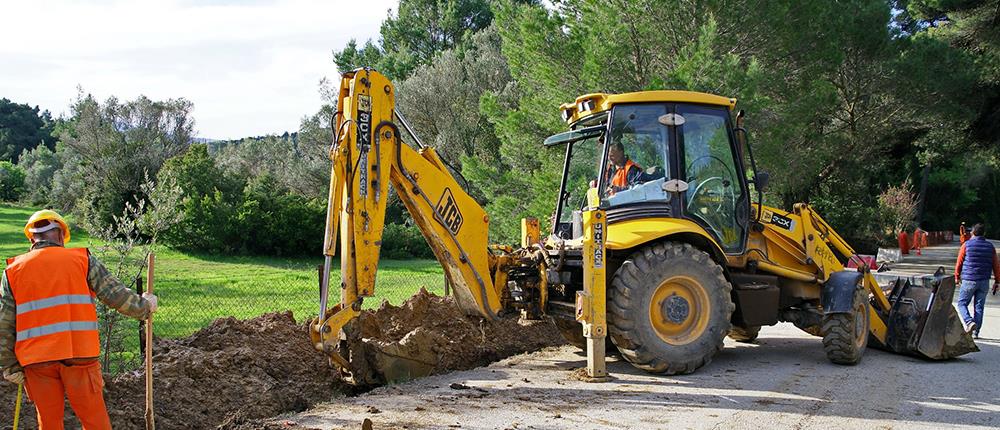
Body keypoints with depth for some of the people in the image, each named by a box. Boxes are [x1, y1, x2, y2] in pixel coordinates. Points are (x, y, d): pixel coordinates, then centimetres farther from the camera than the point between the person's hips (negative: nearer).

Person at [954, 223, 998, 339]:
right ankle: (975, 332, 10)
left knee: (962, 303, 8)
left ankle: (969, 321, -18)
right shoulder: (990, 247, 5)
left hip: (968, 281, -3)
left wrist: (957, 277, 15)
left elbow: (959, 263, 1)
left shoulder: (966, 245, -4)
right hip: (984, 281, 3)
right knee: (979, 306, 9)